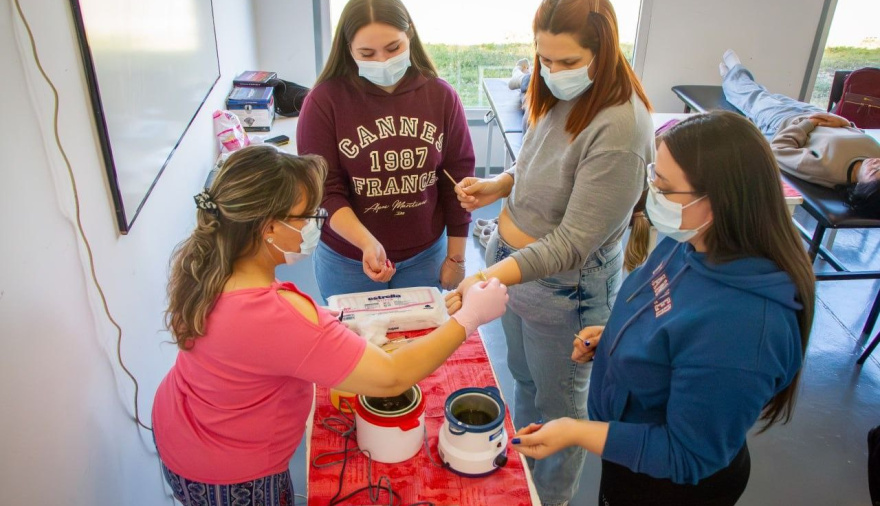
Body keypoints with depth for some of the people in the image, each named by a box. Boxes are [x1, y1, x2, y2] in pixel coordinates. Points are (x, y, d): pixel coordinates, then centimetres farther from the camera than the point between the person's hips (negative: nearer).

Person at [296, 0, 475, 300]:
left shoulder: (441, 96, -7)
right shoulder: (324, 100, -14)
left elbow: (457, 179, -1)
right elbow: (324, 191, -14)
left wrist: (455, 256, 3)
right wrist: (368, 243, -30)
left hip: (425, 256, 2)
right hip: (348, 260, -1)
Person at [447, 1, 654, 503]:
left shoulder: (619, 129, -28)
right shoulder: (560, 98, -3)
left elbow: (573, 244, -28)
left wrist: (493, 278, -37)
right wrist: (496, 186, -5)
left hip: (566, 288, -8)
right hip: (514, 263, 8)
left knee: (558, 401, 17)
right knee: (524, 378, 27)